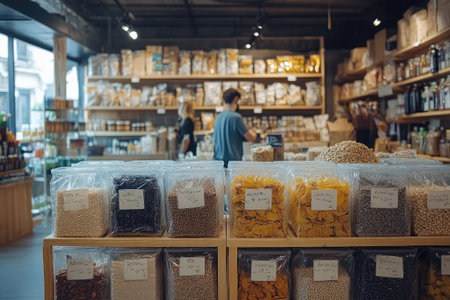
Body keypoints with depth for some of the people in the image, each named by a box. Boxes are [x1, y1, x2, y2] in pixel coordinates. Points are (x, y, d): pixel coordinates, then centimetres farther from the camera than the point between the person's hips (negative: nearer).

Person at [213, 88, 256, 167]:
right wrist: (253, 133, 17)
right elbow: (251, 138, -8)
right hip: (233, 160, -7)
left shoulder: (218, 117, 9)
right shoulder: (236, 117, -12)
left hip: (218, 159, 7)